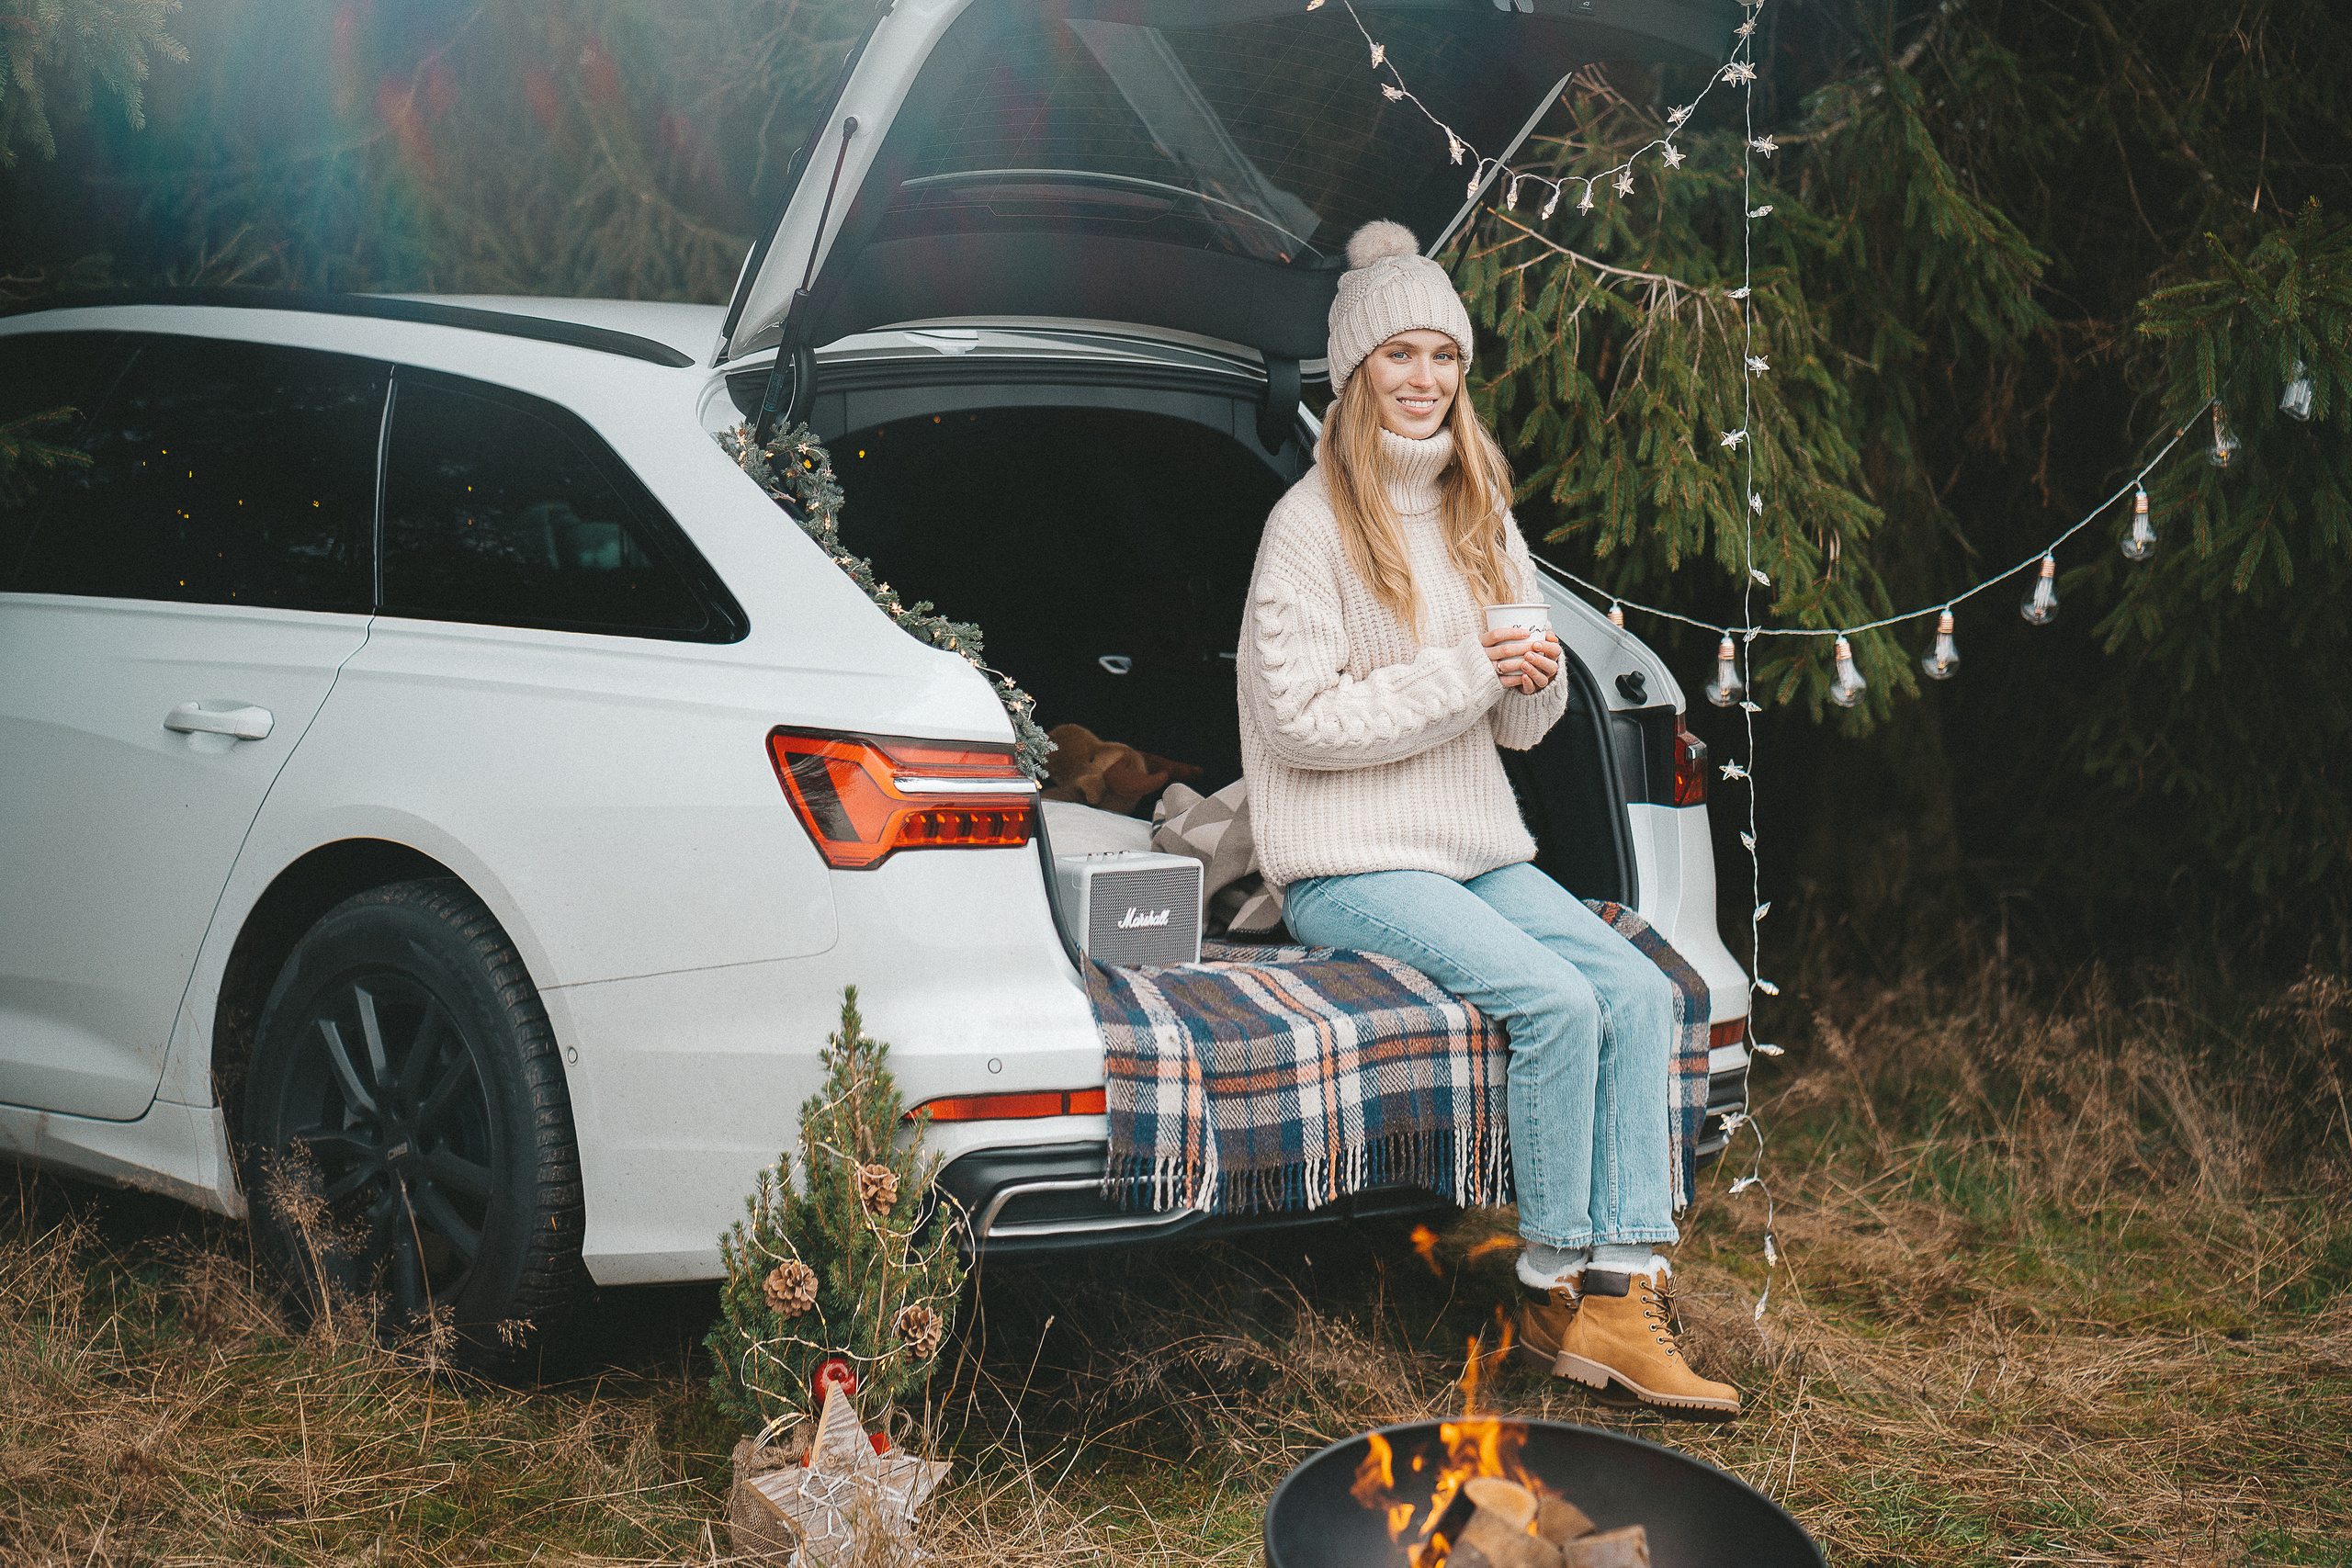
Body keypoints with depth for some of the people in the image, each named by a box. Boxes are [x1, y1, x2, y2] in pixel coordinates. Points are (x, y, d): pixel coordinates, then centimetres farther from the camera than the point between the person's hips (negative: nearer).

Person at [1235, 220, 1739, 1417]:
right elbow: (1298, 718, -14)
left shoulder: (1480, 512, 15)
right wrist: (1464, 675, -16)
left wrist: (1536, 679, -7)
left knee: (1639, 992, -16)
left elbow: (1524, 728, 17)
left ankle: (1623, 1297, -16)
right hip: (1351, 867, -7)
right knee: (1557, 1003, -25)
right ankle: (1556, 1290, -8)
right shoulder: (1312, 522, -6)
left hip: (1480, 849, 7)